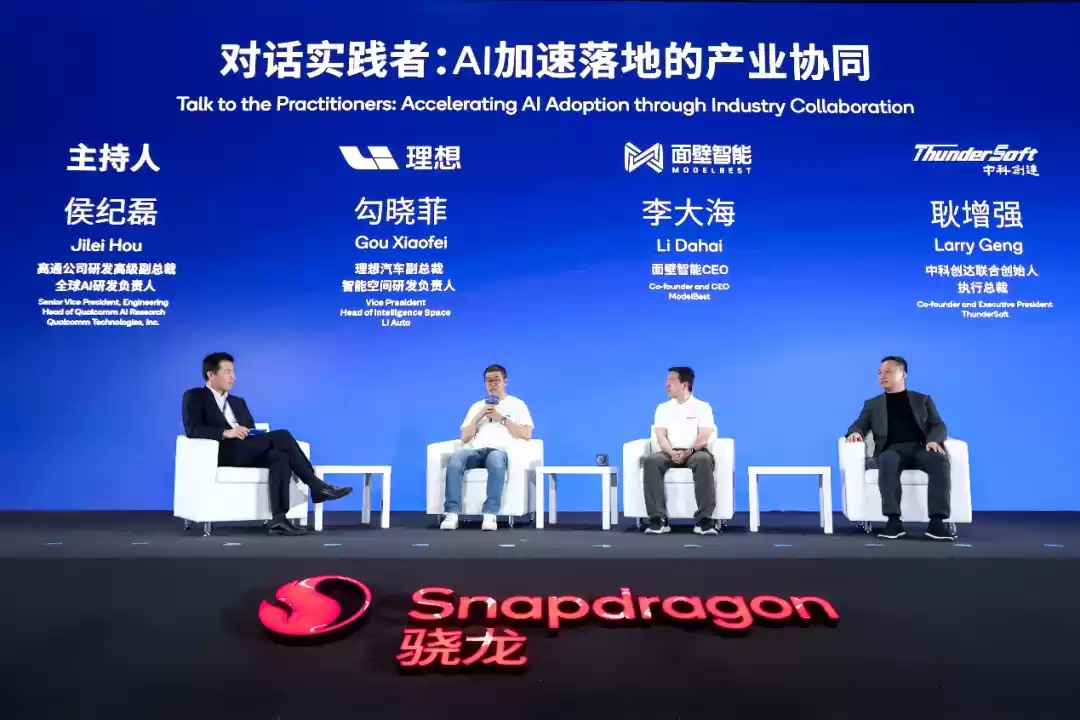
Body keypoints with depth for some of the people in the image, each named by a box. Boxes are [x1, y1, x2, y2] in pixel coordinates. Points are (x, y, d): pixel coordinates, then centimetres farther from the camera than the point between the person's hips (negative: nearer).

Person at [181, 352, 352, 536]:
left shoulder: (238, 402, 28)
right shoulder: (194, 397, 8)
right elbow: (192, 430, -9)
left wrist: (253, 434, -4)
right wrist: (225, 433, -23)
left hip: (247, 452, 6)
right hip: (223, 452, -6)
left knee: (281, 456, -28)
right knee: (281, 436, -24)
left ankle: (279, 518, -37)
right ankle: (317, 486, -21)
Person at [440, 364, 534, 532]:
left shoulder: (517, 404, 17)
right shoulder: (477, 406, 26)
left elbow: (526, 435, 3)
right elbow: (464, 438, 17)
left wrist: (502, 418, -3)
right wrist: (479, 416, 4)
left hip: (500, 450, -3)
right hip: (475, 450, 3)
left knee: (495, 459, -42)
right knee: (456, 458, -33)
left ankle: (490, 514, -40)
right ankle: (452, 513, -35)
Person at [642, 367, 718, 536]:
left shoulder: (702, 407, 7)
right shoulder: (663, 408, 15)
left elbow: (703, 438, -5)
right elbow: (661, 436, 2)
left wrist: (688, 452, -24)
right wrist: (672, 453, -19)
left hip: (694, 453, -2)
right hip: (670, 453, 2)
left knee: (704, 459, -39)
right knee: (651, 460, -32)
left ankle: (704, 519, -37)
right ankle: (659, 519, -33)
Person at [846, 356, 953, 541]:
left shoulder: (923, 400, 24)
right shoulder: (872, 404, 26)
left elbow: (938, 426, 13)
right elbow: (859, 425, 15)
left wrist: (934, 440, -12)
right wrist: (855, 432, -12)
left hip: (921, 447, 1)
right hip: (892, 449, 0)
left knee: (940, 461, -35)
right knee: (888, 462, -38)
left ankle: (937, 521, -39)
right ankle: (894, 520, -42)